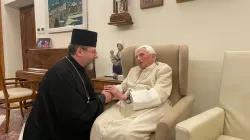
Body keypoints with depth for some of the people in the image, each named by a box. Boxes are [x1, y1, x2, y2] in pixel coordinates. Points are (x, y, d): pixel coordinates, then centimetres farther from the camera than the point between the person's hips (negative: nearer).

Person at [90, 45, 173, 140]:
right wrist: (112, 91, -4)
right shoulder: (133, 70, 27)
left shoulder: (164, 69, 5)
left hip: (149, 109, -5)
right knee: (98, 125, -22)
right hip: (125, 106, 5)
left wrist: (124, 96, -18)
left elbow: (157, 95, -12)